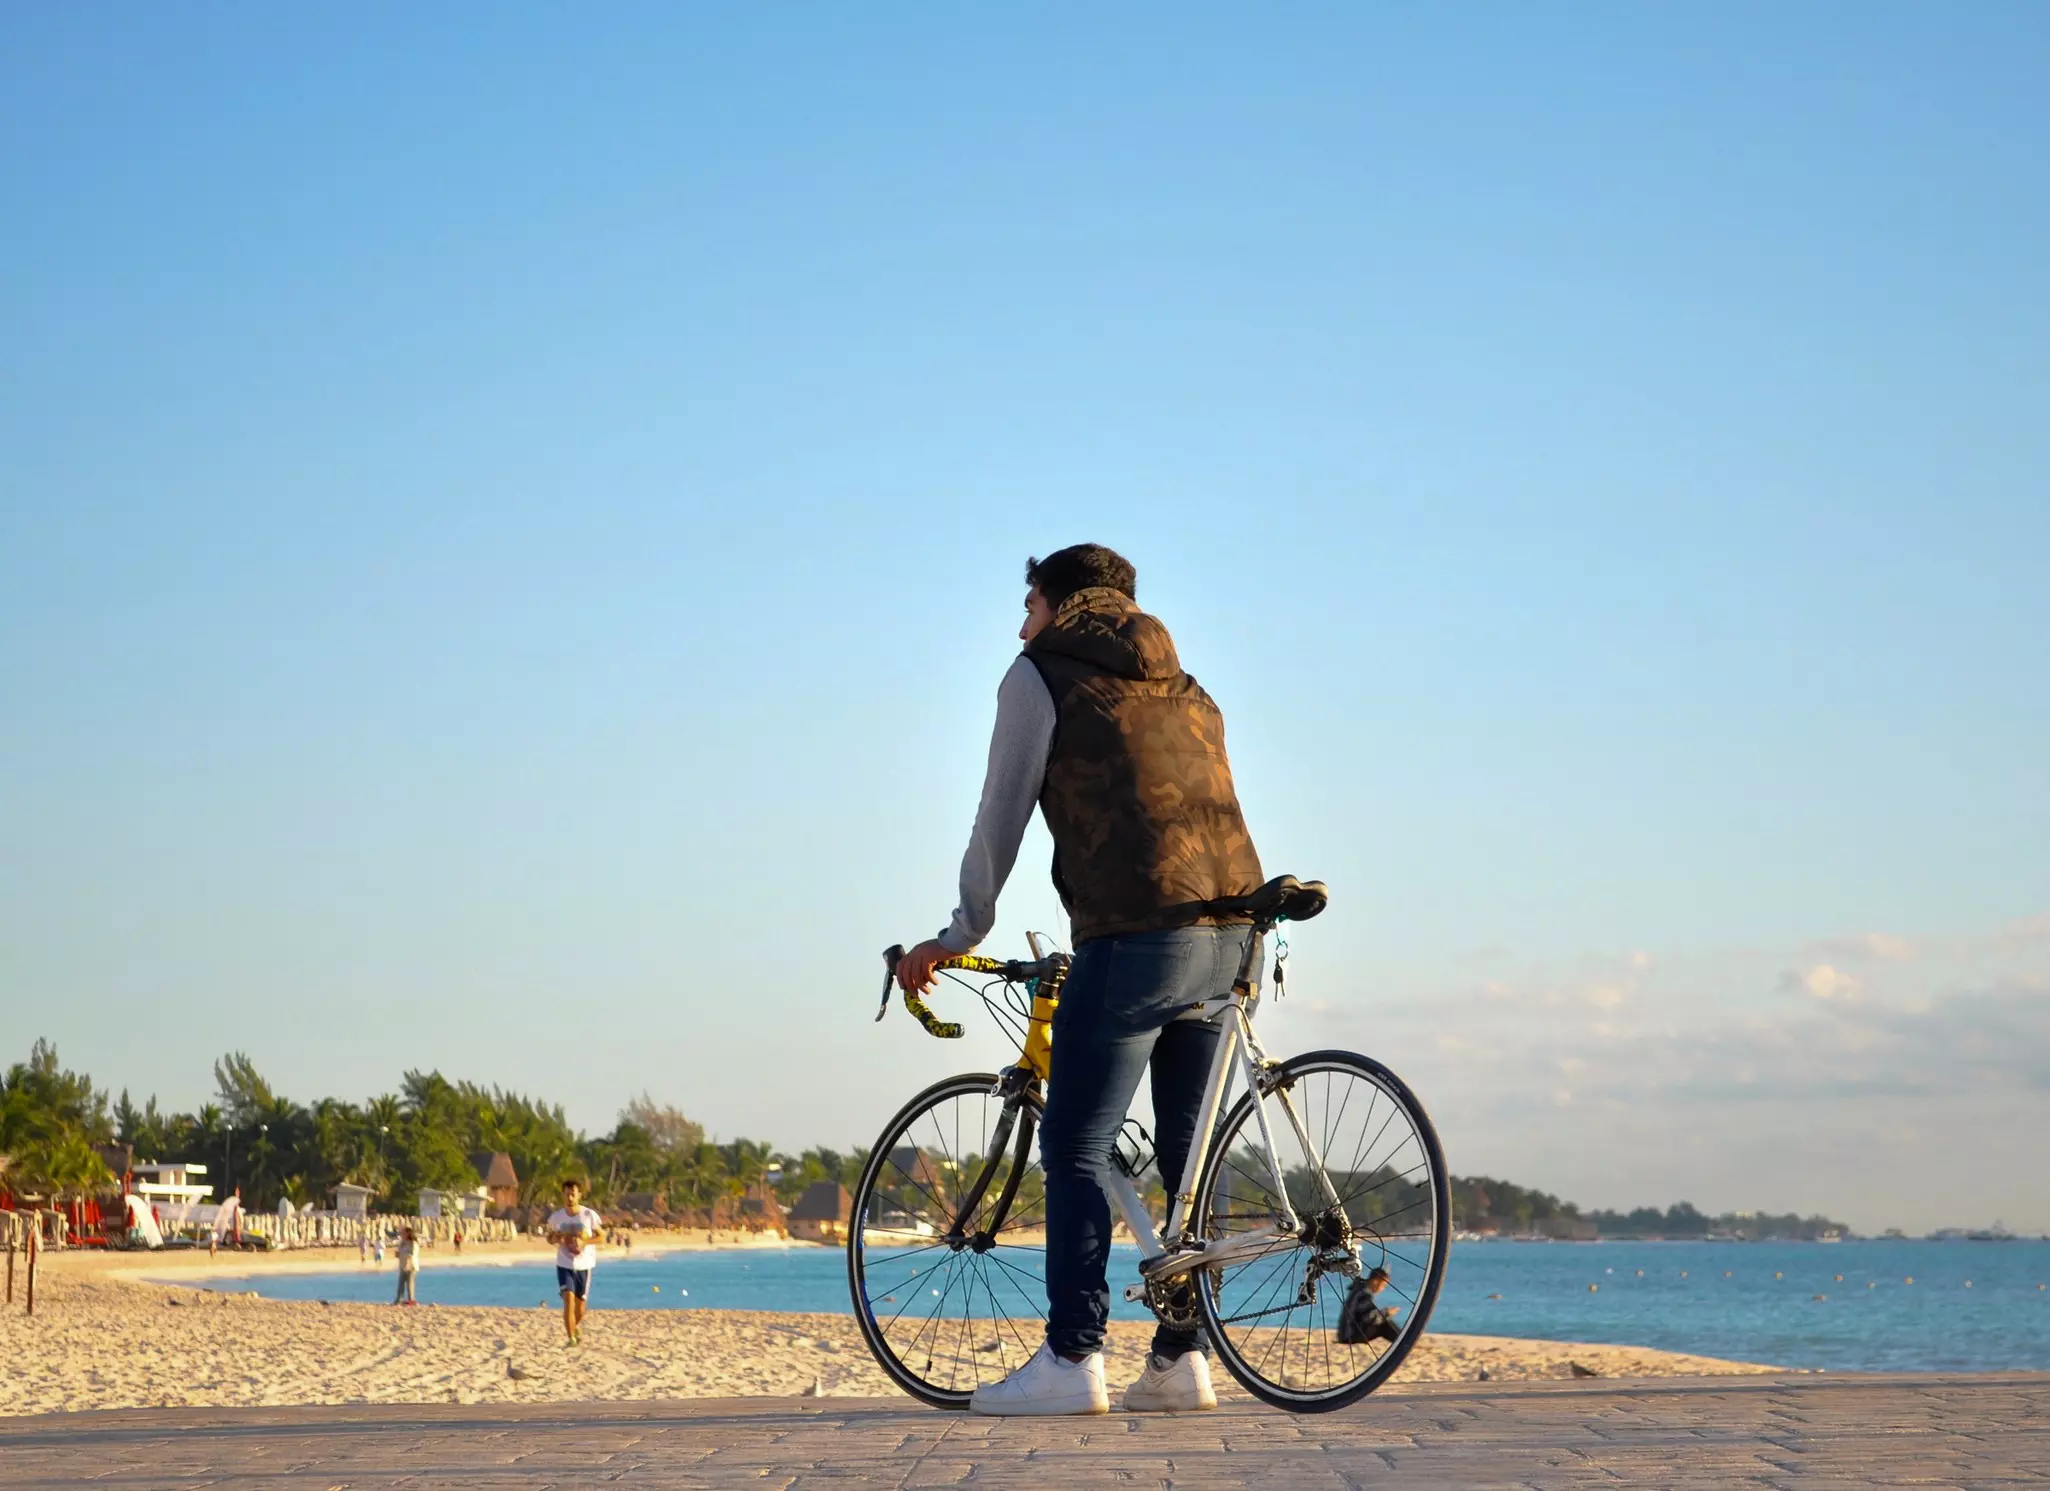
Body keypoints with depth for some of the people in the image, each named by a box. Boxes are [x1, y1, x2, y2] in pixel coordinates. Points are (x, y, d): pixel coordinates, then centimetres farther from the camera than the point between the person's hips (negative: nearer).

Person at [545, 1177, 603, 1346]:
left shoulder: (589, 1215, -9)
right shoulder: (556, 1216, -4)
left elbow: (600, 1236, -1)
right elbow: (550, 1235, 10)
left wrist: (584, 1241, -19)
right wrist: (556, 1239, -14)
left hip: (584, 1265, 0)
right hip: (564, 1265, 0)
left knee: (581, 1302, 11)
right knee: (568, 1298, -17)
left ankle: (577, 1326, 44)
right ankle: (571, 1337, -14)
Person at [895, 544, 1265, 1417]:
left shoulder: (1042, 675, 7)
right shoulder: (1186, 690, 26)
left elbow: (1001, 818, 5)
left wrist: (959, 937, 14)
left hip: (1131, 934, -7)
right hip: (1224, 934, 7)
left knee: (1075, 1149, -3)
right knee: (1186, 1153, 11)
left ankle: (1072, 1359, -9)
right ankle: (1180, 1359, 10)